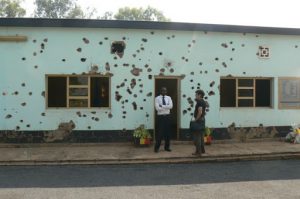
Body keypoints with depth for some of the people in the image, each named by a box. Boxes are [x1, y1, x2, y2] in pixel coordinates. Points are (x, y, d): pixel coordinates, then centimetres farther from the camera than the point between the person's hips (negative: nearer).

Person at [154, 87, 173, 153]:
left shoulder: (168, 98, 7)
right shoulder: (157, 98, -3)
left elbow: (171, 106, -11)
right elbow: (157, 108, -16)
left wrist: (162, 106, -17)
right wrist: (166, 107, -12)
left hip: (167, 116, 4)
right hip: (160, 116, -4)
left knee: (167, 132, 8)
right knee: (160, 132, -4)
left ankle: (167, 147, 20)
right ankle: (157, 147, 8)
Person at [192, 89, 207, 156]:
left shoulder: (199, 102, -17)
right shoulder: (203, 102, 13)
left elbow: (200, 112, -27)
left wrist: (196, 119, -20)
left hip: (199, 120, -10)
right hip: (202, 119, 10)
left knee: (197, 136, -5)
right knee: (201, 135, 16)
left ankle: (198, 152, -3)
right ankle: (202, 150, 24)